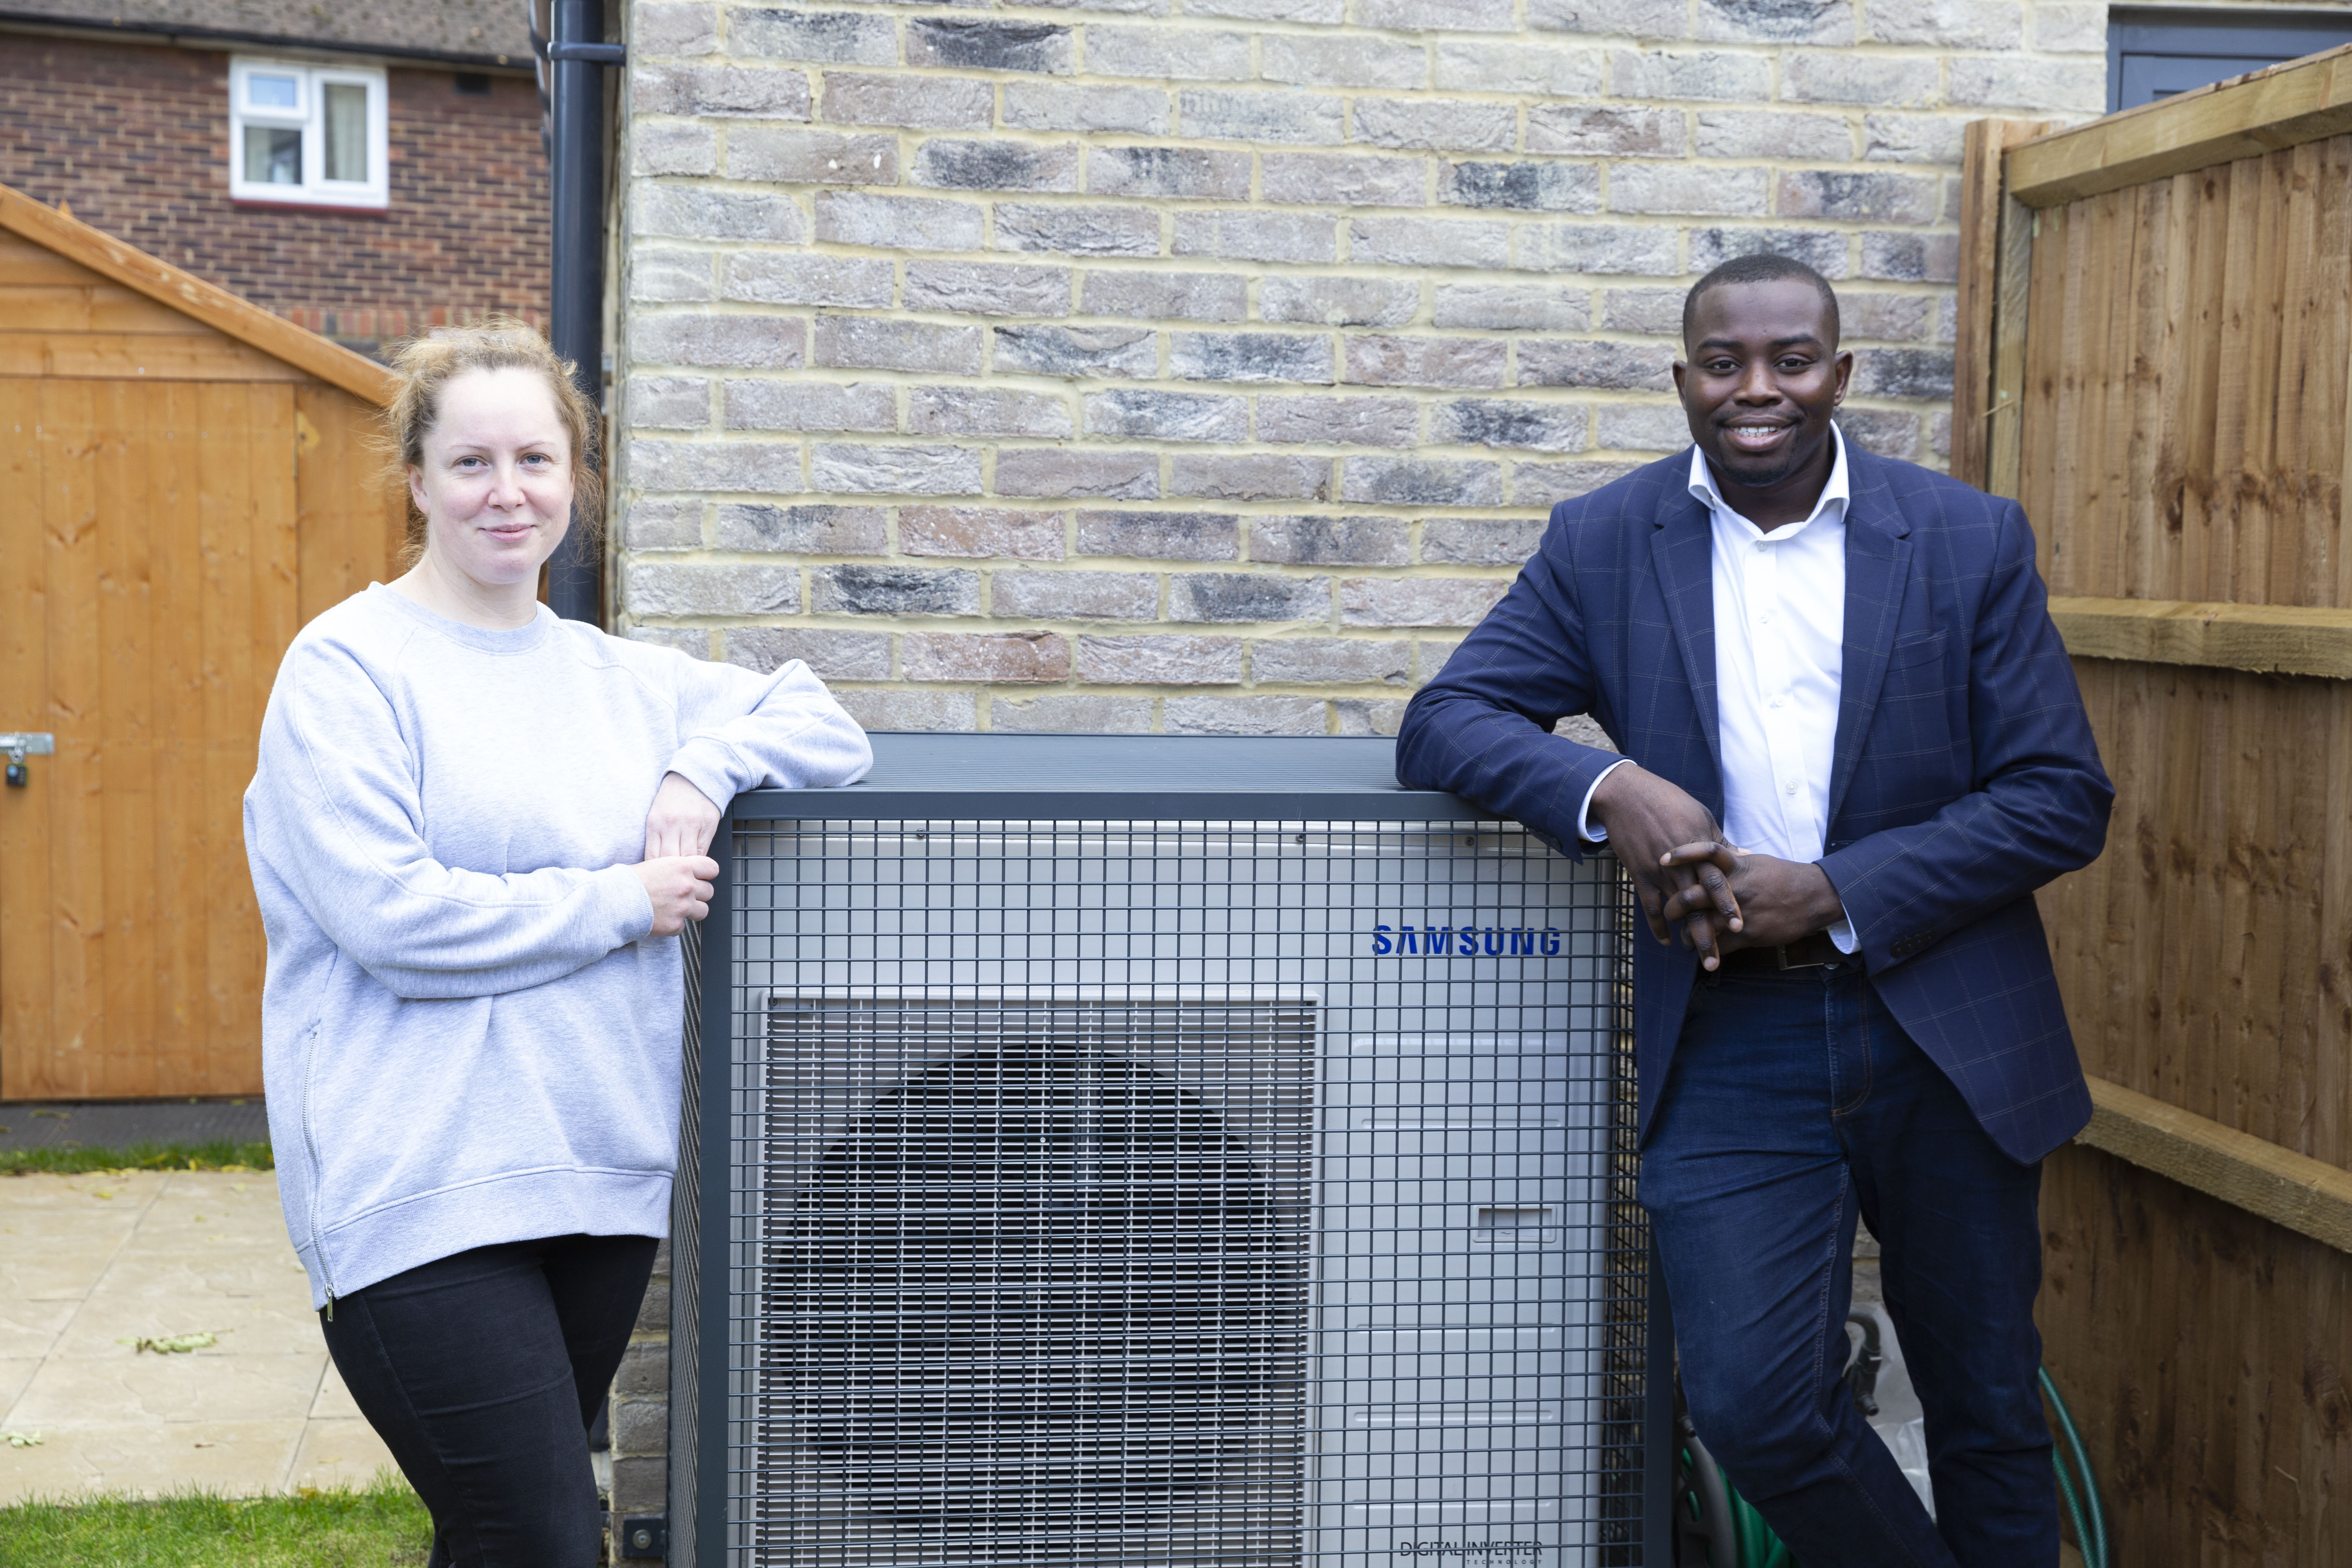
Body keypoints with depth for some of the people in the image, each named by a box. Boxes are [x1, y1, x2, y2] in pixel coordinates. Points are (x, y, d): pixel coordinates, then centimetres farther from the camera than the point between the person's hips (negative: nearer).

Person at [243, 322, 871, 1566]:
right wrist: (625, 903, -9)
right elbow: (392, 916, -15)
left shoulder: (617, 676, 14)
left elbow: (823, 725, 18)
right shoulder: (350, 667, -4)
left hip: (603, 1181, 6)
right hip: (425, 1194, -6)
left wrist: (707, 765, -2)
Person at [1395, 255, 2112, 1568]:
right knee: (1752, 1401, -10)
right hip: (1734, 1045, 0)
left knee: (1989, 1410, 12)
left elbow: (2065, 798, -4)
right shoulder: (1603, 545, 2)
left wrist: (1831, 894, -15)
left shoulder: (1971, 541, -2)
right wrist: (1609, 791, -23)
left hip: (1945, 1031, 0)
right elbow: (1444, 723, -2)